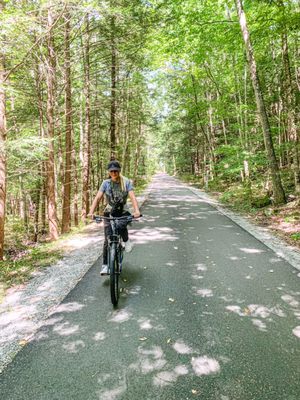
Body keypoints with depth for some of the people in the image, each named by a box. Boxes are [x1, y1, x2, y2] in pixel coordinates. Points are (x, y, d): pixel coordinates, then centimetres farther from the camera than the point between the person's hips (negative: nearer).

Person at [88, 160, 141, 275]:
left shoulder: (126, 182, -6)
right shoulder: (106, 183, -4)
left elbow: (132, 197, -18)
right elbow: (98, 197, -12)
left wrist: (137, 210, -36)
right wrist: (91, 212, -27)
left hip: (123, 212, -1)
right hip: (109, 213, 1)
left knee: (122, 225, -33)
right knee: (108, 240, -4)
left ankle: (126, 240, 0)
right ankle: (105, 265, 9)